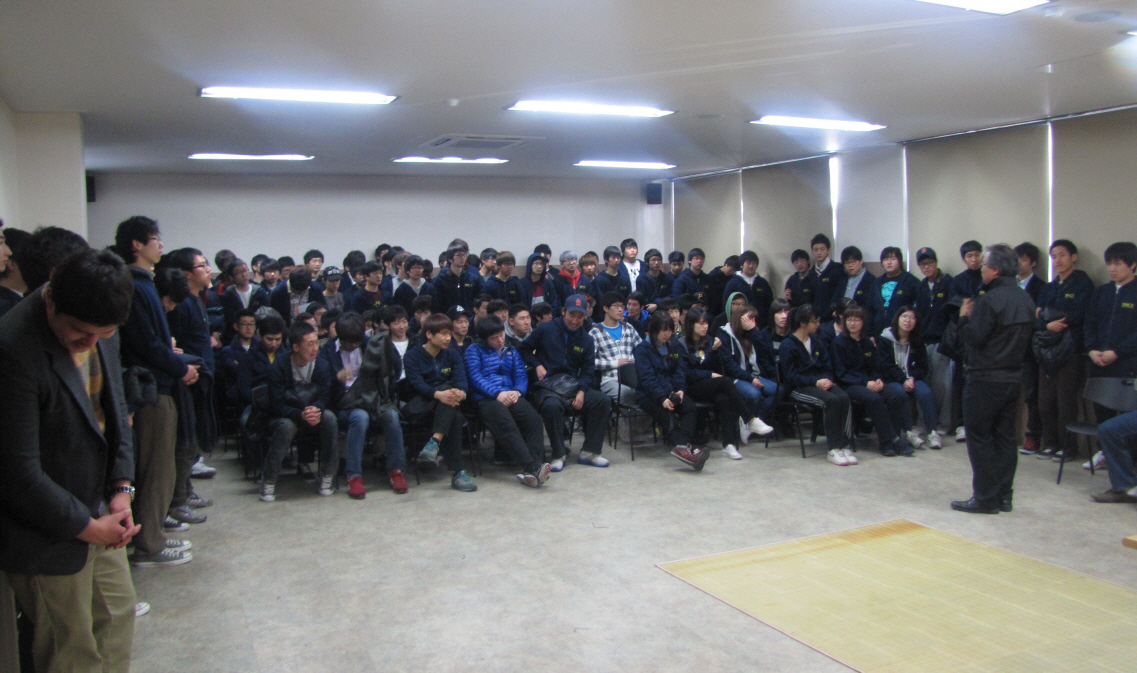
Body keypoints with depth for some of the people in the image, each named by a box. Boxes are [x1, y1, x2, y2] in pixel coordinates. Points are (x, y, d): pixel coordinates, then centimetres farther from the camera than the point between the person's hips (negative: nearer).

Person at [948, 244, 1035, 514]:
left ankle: (985, 498, 3)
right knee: (1005, 436, 13)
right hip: (1014, 377, 8)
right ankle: (1004, 496, 18)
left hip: (986, 378, -8)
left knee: (979, 437, 1)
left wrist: (964, 317, -2)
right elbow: (1026, 337, 16)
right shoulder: (1026, 299, 8)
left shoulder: (990, 300, -18)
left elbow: (973, 338, -19)